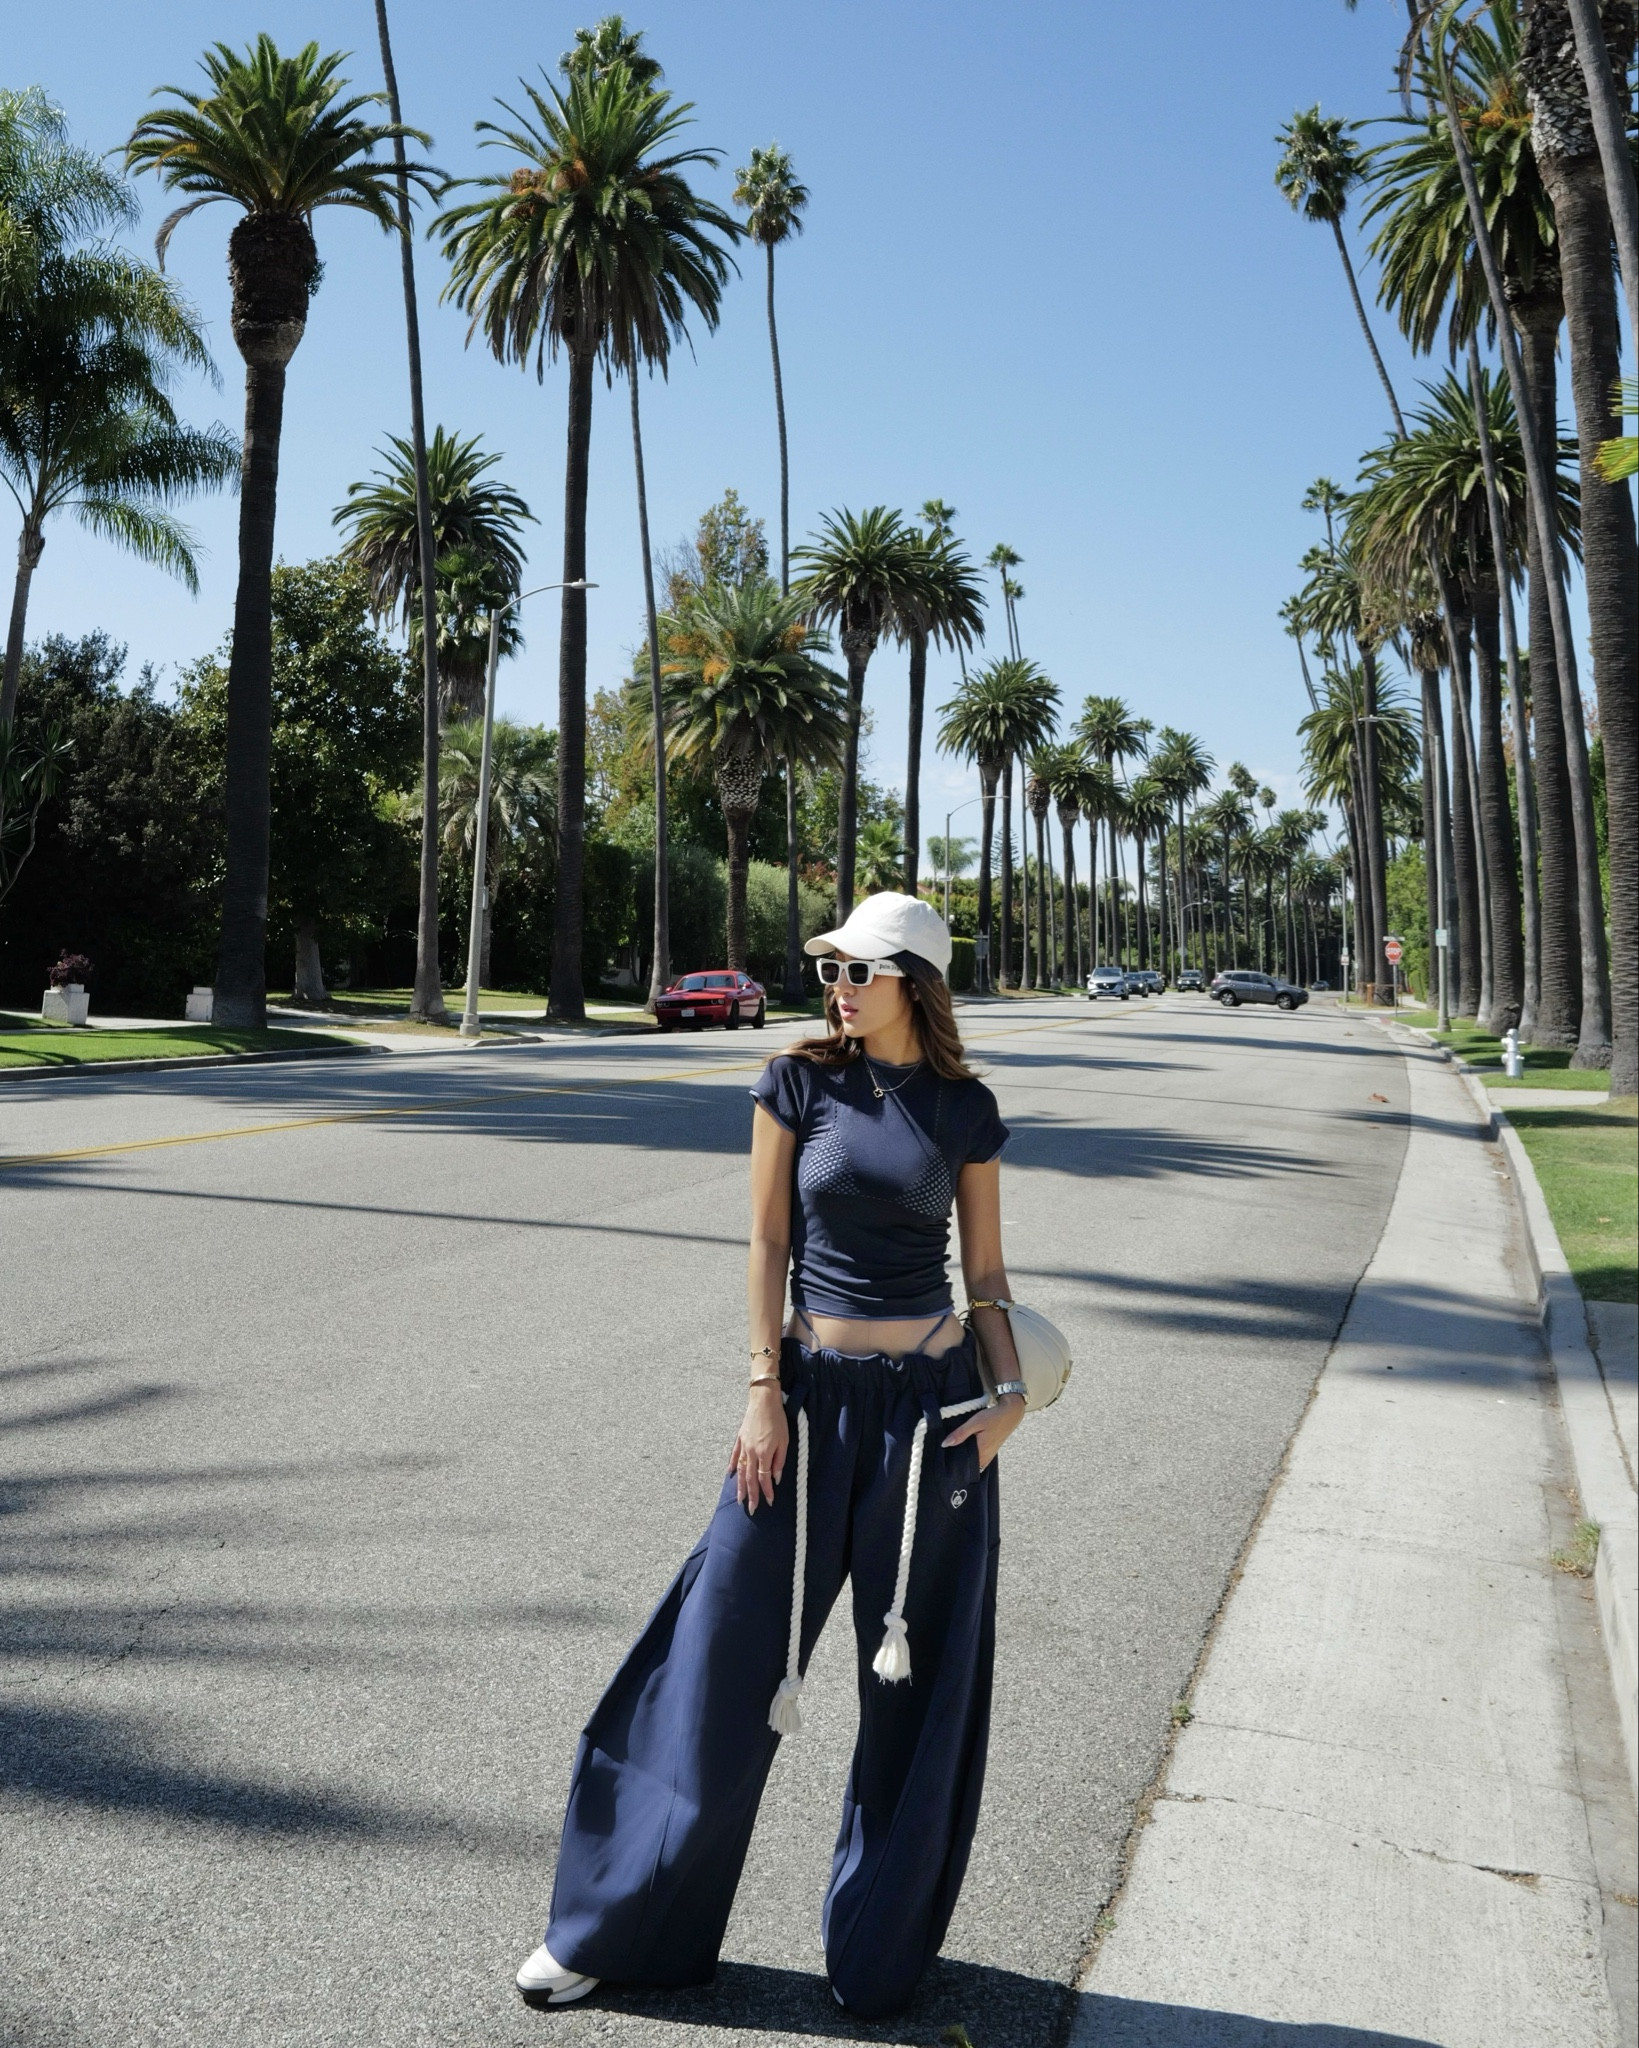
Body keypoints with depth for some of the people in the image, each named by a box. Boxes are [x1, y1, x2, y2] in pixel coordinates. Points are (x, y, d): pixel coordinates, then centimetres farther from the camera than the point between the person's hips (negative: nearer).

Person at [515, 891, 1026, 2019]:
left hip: (933, 1400, 1)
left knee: (923, 1681, 10)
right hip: (814, 1391, -1)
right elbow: (768, 1242, -2)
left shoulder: (965, 1109, 1)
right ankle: (616, 1928, 22)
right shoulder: (800, 1082, -1)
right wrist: (765, 1392, -7)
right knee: (729, 1655, 4)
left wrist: (1010, 1392, -6)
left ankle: (881, 1947, 31)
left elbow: (985, 1268, 7)